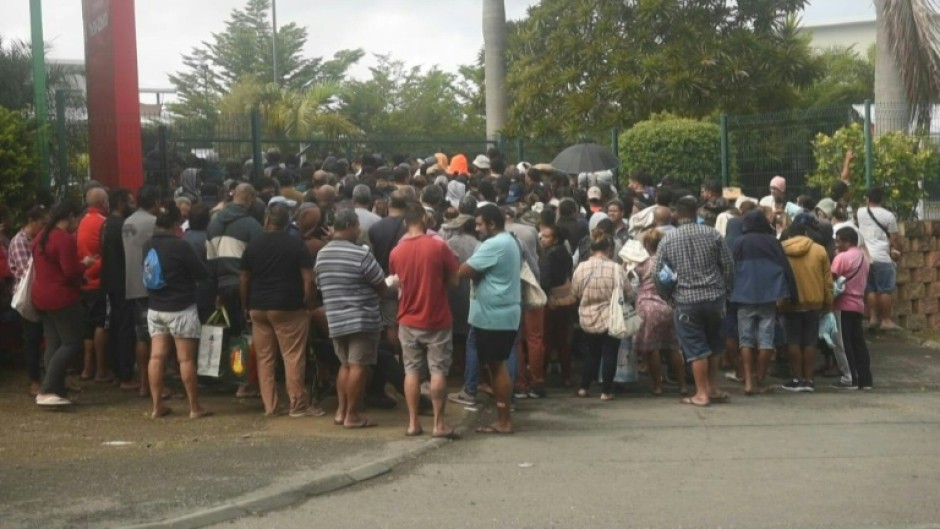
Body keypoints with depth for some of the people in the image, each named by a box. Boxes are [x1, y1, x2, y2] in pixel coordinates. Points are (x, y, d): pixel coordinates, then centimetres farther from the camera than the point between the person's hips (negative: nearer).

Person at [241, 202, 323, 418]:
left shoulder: (253, 245, 4)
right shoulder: (296, 244, -5)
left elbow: (244, 280, 7)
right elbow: (308, 279, -9)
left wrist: (246, 306, 17)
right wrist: (308, 304, 1)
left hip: (258, 308, 3)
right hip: (289, 308, -3)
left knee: (264, 358, 8)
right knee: (293, 356, 1)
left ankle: (270, 405, 10)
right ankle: (298, 404, 2)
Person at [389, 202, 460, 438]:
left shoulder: (396, 252, -3)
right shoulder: (439, 247, -13)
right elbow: (453, 282, -5)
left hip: (408, 320, 3)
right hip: (437, 320, -3)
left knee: (412, 371, 9)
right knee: (438, 371, 2)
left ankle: (413, 423, 10)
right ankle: (439, 424, 3)